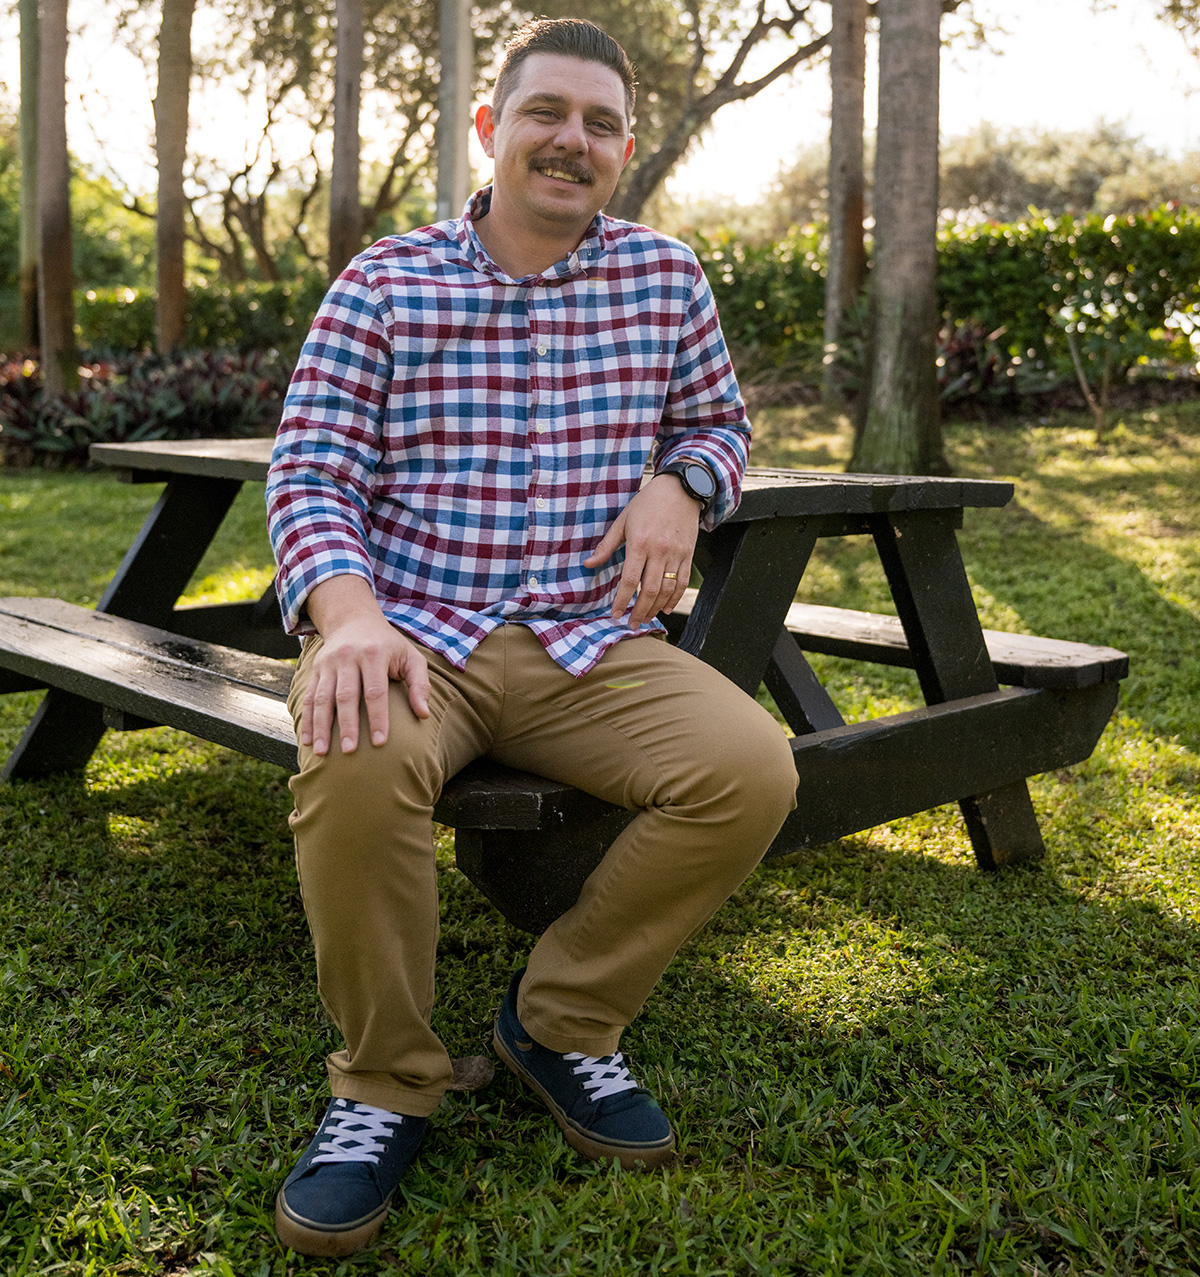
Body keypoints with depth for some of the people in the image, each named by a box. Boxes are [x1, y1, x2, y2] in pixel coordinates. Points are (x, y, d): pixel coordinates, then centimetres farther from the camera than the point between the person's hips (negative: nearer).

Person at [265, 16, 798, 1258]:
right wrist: (349, 614, -24)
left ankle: (561, 1020, 2)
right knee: (358, 763, -36)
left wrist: (680, 483, -2)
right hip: (412, 634, -2)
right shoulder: (380, 285, 2)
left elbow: (719, 421, 23)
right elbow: (310, 475, -4)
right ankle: (384, 1088, -8)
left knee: (752, 768, -23)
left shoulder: (666, 276, 10)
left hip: (592, 644, 3)